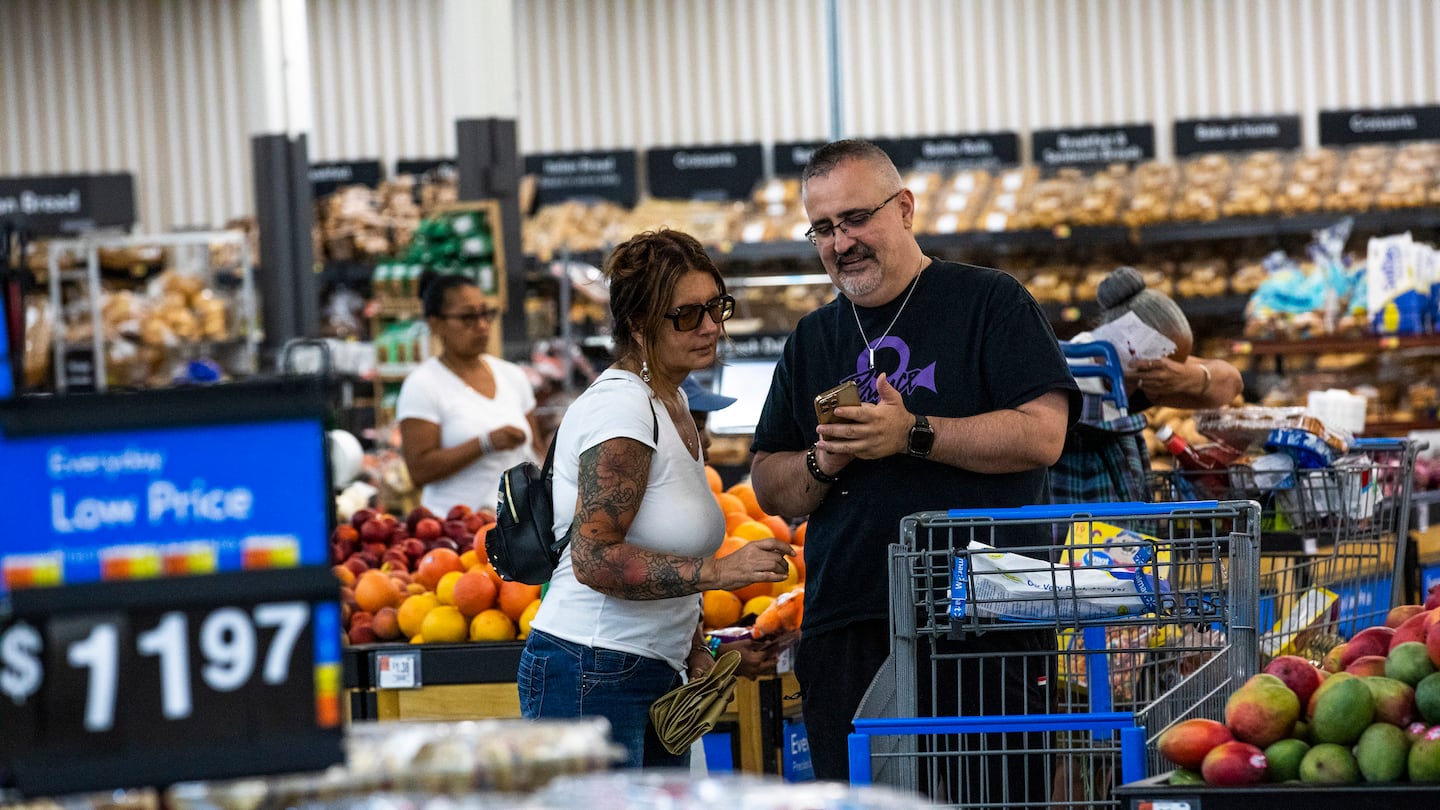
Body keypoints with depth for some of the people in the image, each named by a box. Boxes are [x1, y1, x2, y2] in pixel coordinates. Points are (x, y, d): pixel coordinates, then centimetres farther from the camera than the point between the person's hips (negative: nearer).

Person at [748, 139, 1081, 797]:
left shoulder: (989, 302, 4)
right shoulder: (812, 341, 20)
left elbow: (1042, 435, -8)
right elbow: (769, 490, 20)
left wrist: (911, 435, -14)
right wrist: (823, 463, -2)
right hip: (845, 634, 4)